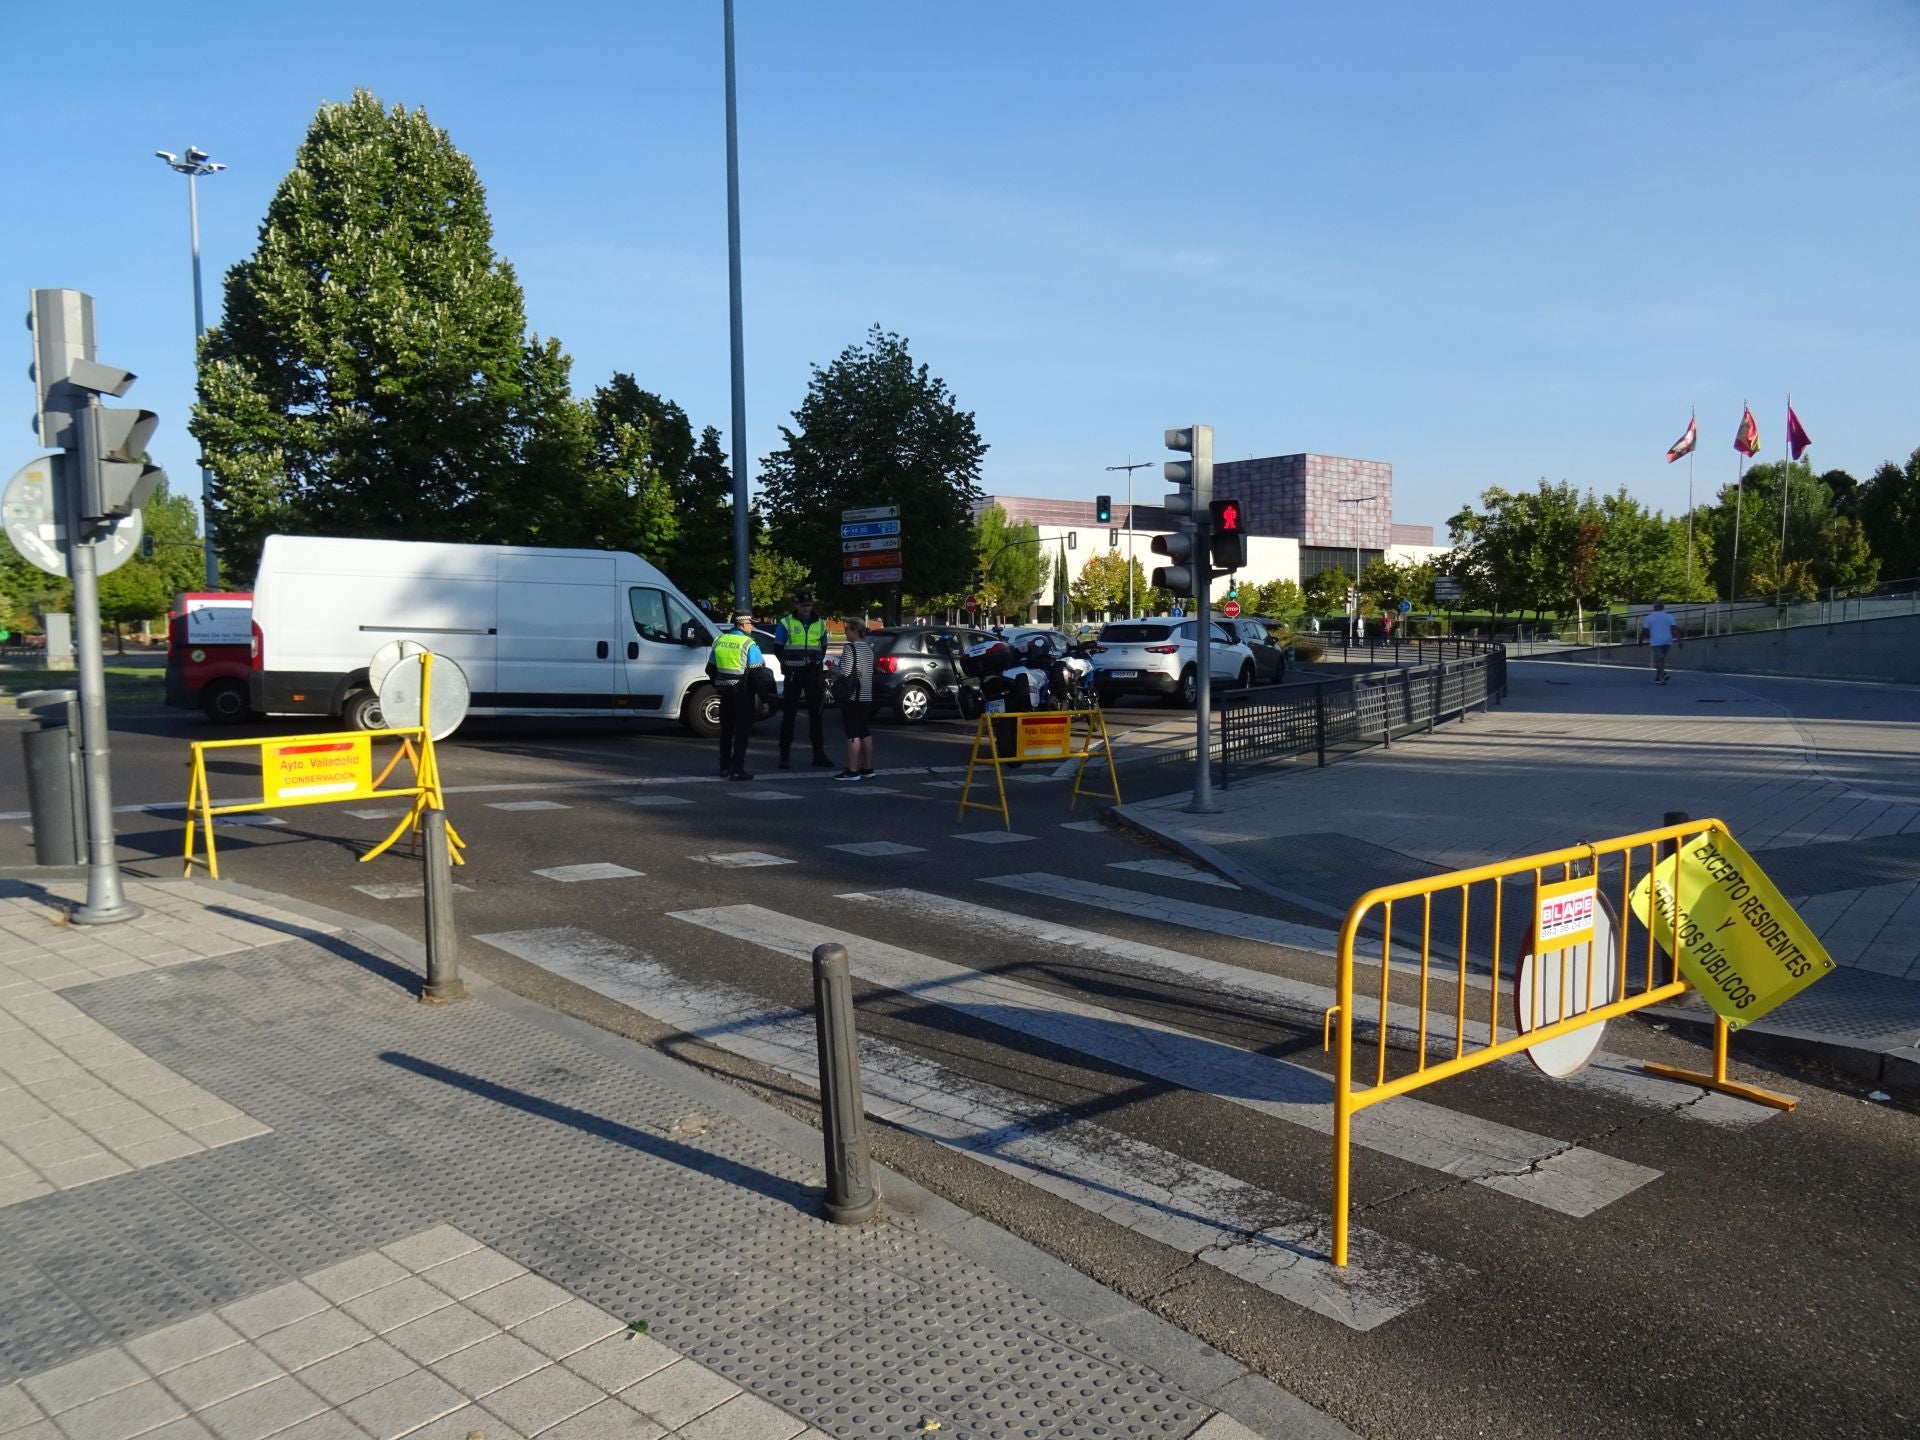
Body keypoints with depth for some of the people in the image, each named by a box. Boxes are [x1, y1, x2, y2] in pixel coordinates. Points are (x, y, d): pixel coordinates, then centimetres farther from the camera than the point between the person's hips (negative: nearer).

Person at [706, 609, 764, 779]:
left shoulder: (719, 641, 5)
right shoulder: (748, 645, -14)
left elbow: (710, 668, 13)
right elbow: (758, 672, -13)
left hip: (725, 692, 6)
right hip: (743, 693, -6)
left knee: (726, 729, 17)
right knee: (742, 731, -1)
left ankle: (725, 766, 24)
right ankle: (737, 769, -5)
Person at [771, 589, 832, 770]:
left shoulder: (820, 625, 9)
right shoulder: (785, 624, -2)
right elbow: (777, 648, 4)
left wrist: (817, 663, 4)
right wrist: (788, 663, -1)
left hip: (814, 673, 3)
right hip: (793, 674, -3)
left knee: (815, 714, 8)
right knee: (789, 714, -3)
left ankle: (819, 754, 14)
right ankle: (785, 755, 1)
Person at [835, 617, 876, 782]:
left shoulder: (850, 648, -13)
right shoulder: (868, 649, 13)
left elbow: (845, 672, -19)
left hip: (851, 696, -8)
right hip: (866, 696, 8)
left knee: (853, 733, -7)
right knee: (864, 732, 12)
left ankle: (852, 771, -8)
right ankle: (867, 768, 15)